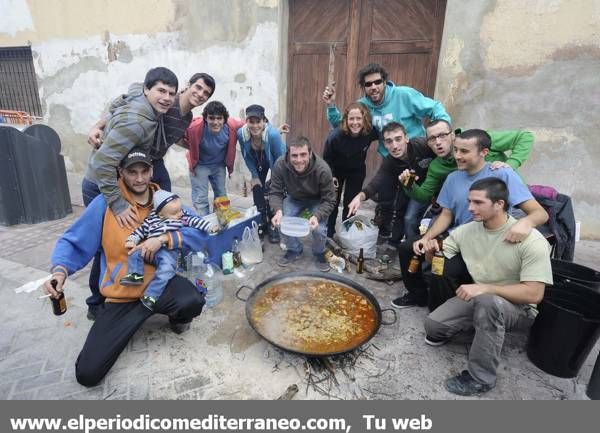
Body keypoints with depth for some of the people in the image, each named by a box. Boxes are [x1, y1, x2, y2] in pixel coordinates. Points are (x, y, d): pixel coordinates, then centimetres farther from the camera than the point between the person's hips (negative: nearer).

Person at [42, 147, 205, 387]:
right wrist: (60, 270, -24)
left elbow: (199, 230, -11)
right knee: (87, 373, -3)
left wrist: (163, 239, -24)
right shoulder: (105, 203, -9)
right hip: (121, 295, 0)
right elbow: (72, 242, -4)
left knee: (193, 301, -34)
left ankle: (177, 317, 7)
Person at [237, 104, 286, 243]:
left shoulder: (273, 134, -40)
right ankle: (261, 221, 17)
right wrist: (254, 176, -8)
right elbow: (247, 156, -9)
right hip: (258, 162, 3)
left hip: (275, 163, -3)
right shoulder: (241, 133, -28)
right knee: (257, 189, -1)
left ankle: (272, 224, 5)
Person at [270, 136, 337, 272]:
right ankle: (294, 250, 12)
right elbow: (275, 193, -18)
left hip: (317, 200, -2)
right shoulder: (280, 165, -29)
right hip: (294, 198, 3)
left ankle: (319, 254, 12)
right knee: (281, 222, -19)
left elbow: (329, 200, -25)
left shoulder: (323, 169, -34)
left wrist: (317, 216, -43)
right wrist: (278, 211, -38)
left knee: (319, 229, -23)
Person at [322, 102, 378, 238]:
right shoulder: (335, 136, -32)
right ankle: (328, 235, 23)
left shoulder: (370, 132, -28)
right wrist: (331, 176, -15)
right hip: (336, 171, -1)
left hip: (357, 172, 1)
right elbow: (327, 157, -13)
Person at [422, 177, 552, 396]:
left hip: (518, 309, -5)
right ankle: (473, 325, 18)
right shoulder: (466, 230, -5)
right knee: (433, 325, -14)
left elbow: (534, 294, -25)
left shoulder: (531, 240, -22)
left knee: (487, 301, -38)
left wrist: (485, 288, -33)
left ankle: (480, 378, -18)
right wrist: (432, 252, -19)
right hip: (479, 301, 5)